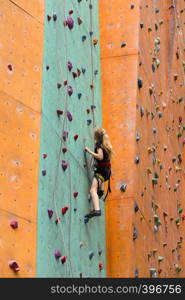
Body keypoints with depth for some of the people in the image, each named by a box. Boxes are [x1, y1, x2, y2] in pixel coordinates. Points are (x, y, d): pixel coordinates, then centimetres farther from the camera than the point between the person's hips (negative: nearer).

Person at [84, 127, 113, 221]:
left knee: (93, 189, -27)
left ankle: (96, 210, -46)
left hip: (101, 170, -10)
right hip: (107, 170, 10)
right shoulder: (105, 143, 15)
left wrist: (89, 151, -15)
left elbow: (100, 157, -24)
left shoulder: (98, 144, -11)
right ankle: (101, 190, 49)